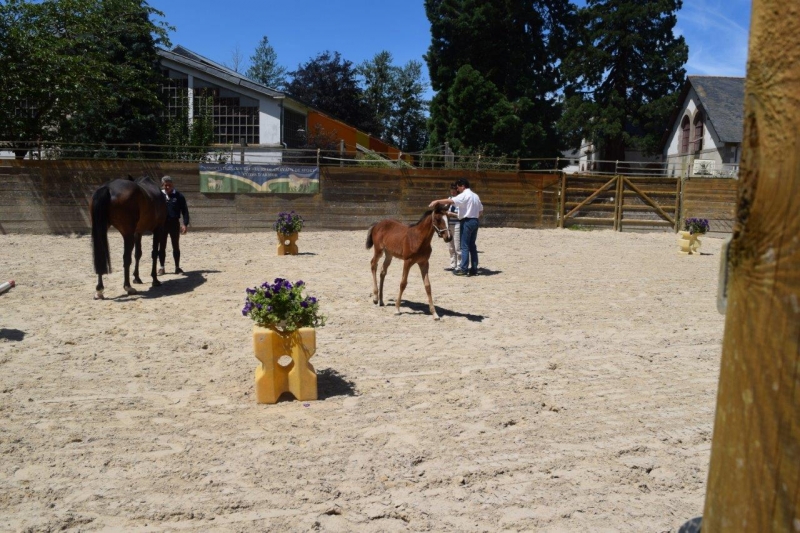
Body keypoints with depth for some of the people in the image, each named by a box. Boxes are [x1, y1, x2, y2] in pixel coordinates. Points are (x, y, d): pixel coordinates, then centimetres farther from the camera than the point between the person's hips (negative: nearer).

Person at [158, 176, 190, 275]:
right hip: (162, 223, 1)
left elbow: (185, 211, -2)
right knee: (161, 246, 7)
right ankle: (161, 267, 17)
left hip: (174, 223, -1)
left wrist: (185, 224, -11)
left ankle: (177, 267, 15)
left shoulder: (179, 196, -2)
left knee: (176, 246, 6)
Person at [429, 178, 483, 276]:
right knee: (472, 245, 11)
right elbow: (481, 211, 17)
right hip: (475, 221, 8)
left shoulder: (464, 195, -11)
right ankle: (474, 269, 11)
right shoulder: (475, 196, 15)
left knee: (464, 246, -5)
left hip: (467, 222, -8)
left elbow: (450, 201, -23)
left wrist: (437, 201, -21)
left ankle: (463, 269, -5)